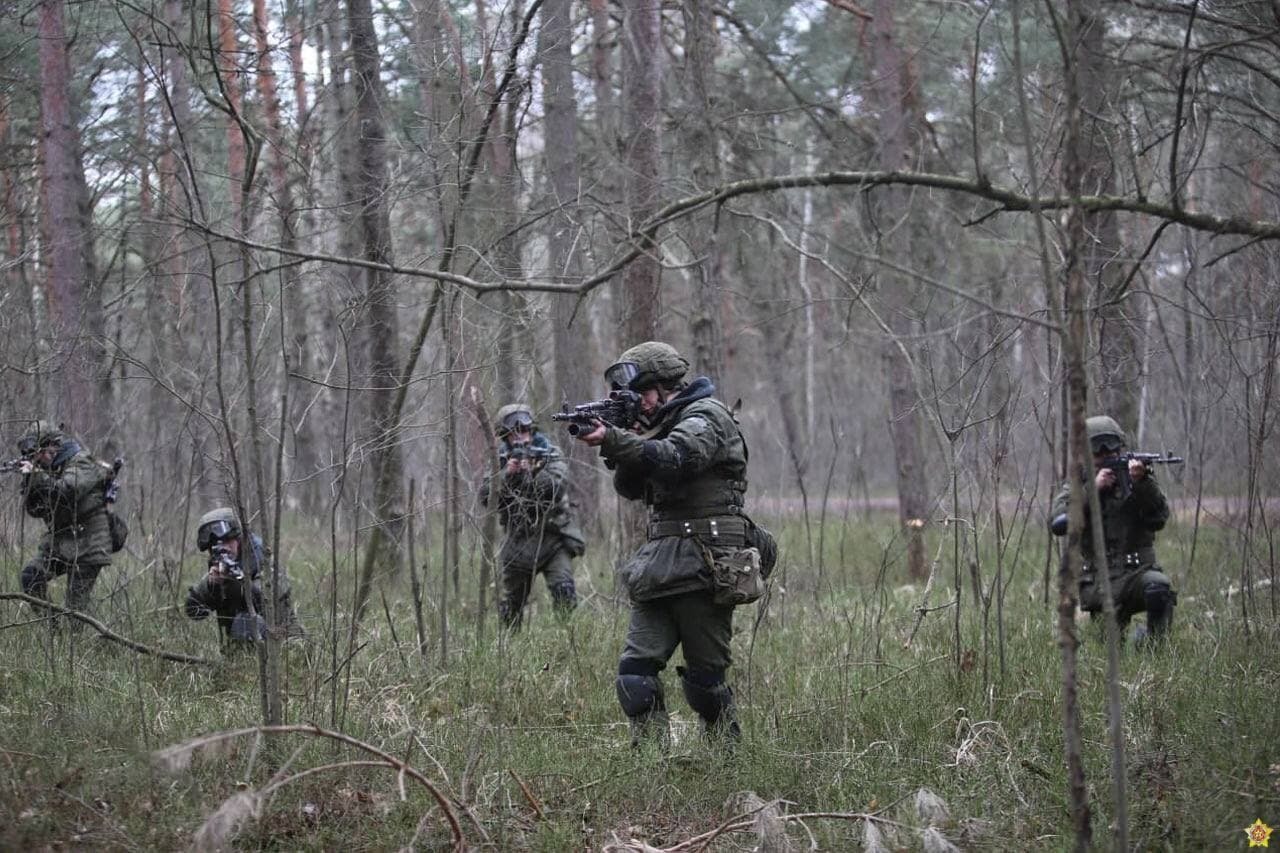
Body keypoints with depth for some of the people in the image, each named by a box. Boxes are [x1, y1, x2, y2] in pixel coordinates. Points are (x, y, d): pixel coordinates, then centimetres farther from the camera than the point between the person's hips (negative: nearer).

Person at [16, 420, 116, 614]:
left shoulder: (82, 463, -9)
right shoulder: (53, 469, 15)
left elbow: (66, 491, -28)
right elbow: (35, 510, 10)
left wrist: (36, 475, -26)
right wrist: (29, 481, -4)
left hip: (86, 546, -8)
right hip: (58, 543, 8)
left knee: (77, 605, -9)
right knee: (31, 575, -10)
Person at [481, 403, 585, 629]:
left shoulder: (550, 456, -2)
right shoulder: (500, 461, 5)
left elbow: (556, 488, -18)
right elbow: (486, 497, -6)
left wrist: (530, 472, -29)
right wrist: (507, 473, -18)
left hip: (552, 539, -3)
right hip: (517, 544, 3)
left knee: (564, 592, -22)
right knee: (510, 606, 12)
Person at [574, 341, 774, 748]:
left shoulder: (706, 415, -5)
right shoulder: (661, 426, 21)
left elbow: (673, 458, -23)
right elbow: (630, 488, 17)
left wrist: (614, 440, -30)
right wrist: (619, 446, -1)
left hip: (702, 565, -8)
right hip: (659, 567, 8)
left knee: (706, 677, -2)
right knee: (635, 670, -4)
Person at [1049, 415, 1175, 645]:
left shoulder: (1136, 479, 8)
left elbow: (1158, 518, -8)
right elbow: (1057, 523, -10)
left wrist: (1143, 483, -24)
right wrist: (1093, 488, -16)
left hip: (1137, 574, 0)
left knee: (1158, 587, -34)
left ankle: (1155, 643, -12)